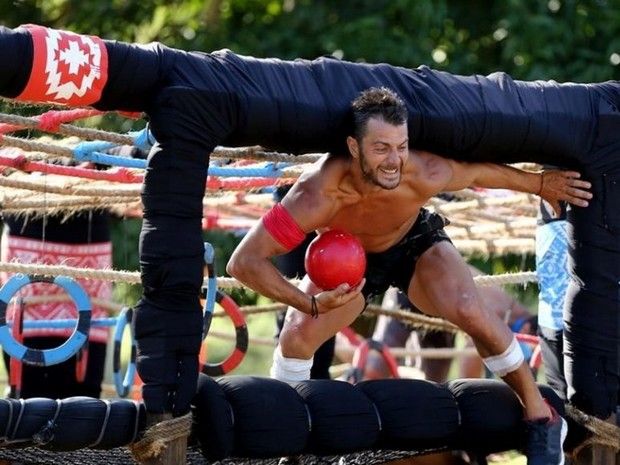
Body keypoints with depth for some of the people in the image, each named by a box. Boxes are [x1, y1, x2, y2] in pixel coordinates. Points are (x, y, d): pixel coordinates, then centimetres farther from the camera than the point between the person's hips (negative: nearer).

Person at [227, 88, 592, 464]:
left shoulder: (423, 175, -37)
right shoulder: (319, 194, -43)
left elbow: (480, 171, -13)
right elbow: (244, 261, -42)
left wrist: (540, 184, 2)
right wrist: (309, 302, -53)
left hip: (416, 244, 0)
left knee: (471, 311, -21)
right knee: (298, 335, -19)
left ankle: (542, 417, -3)